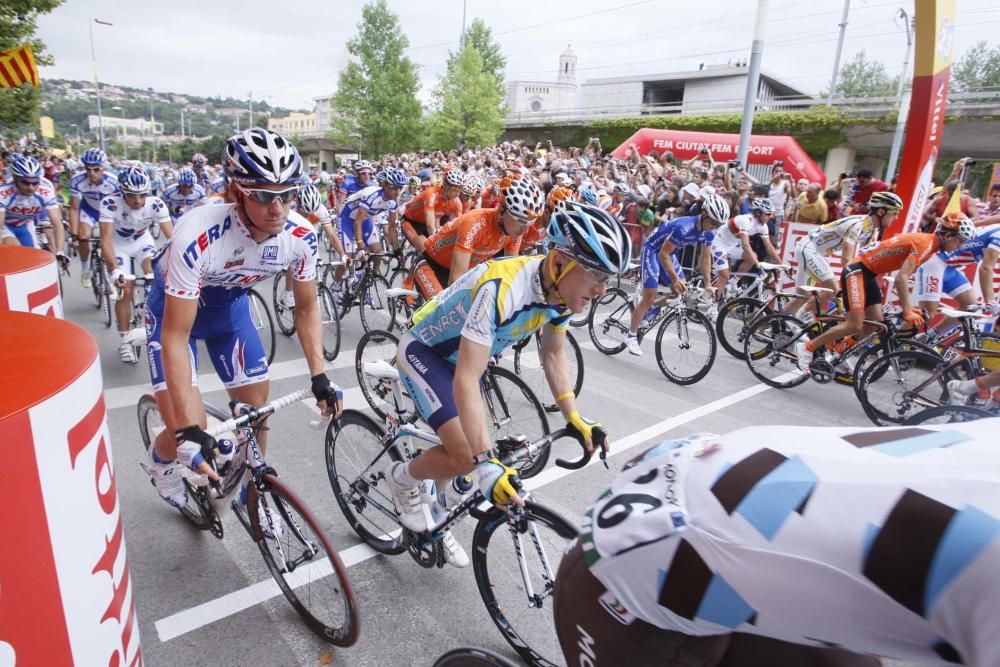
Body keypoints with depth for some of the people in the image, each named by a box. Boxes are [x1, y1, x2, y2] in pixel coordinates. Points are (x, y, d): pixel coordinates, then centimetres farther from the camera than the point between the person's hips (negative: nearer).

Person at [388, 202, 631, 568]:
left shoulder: (562, 290, -15)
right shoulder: (502, 288, -40)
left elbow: (554, 356, 0)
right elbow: (466, 381, -42)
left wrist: (575, 418, -10)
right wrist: (486, 463, -46)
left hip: (460, 356, 7)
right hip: (424, 351, -7)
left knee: (474, 447, 8)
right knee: (466, 457, -17)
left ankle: (433, 518, 34)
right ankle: (402, 478, 14)